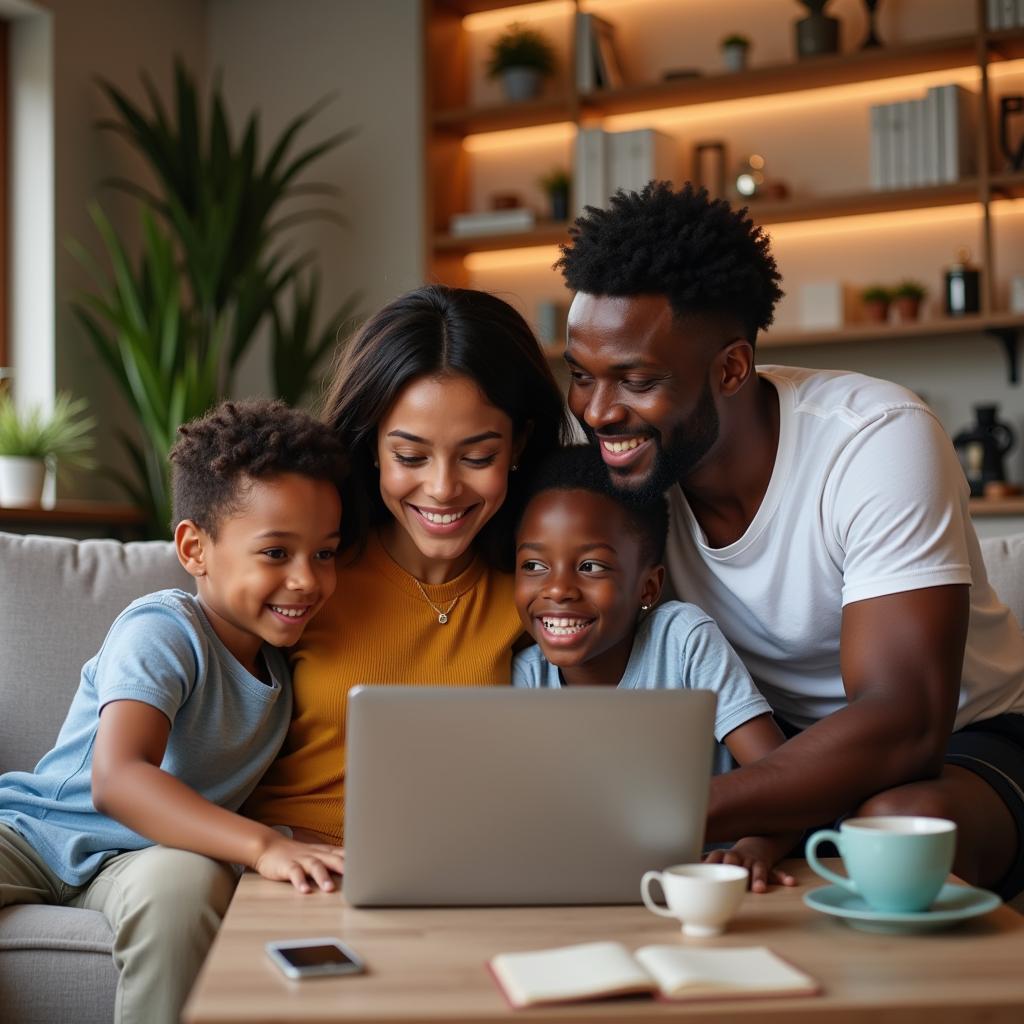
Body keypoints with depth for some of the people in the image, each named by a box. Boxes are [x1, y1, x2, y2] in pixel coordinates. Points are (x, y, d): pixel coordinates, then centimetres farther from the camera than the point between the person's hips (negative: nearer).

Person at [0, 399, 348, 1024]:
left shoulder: (284, 651, 3)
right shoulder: (164, 633, -18)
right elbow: (117, 778, -33)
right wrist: (261, 844, -44)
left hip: (138, 854, 4)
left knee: (184, 881, -32)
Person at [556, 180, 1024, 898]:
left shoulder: (880, 438, -26)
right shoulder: (612, 460, -10)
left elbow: (905, 723, -34)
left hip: (960, 738, -4)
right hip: (779, 748, 4)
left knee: (901, 825, -38)